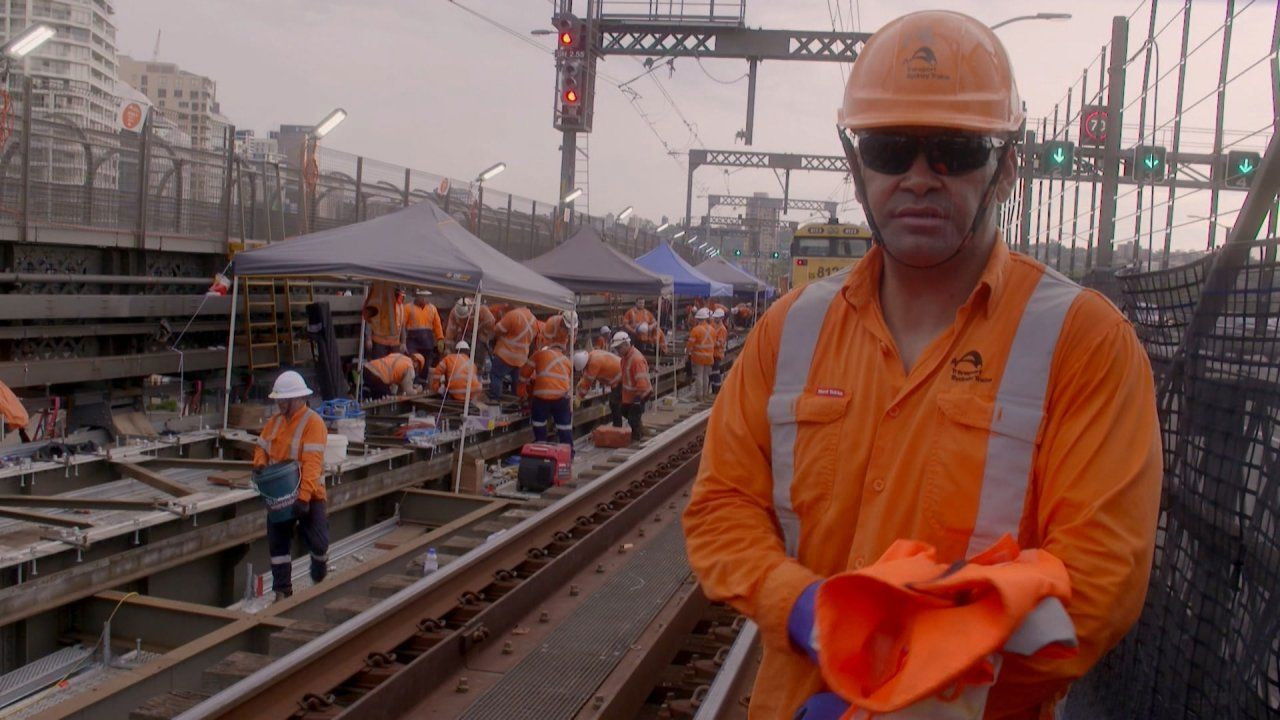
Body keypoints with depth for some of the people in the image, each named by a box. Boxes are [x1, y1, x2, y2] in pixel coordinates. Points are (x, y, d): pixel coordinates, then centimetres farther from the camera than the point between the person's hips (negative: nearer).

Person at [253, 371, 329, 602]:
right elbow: (261, 447, 15)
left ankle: (321, 581, 27)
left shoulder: (313, 422, -16)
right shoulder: (275, 421, 7)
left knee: (317, 542, -3)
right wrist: (260, 464, -9)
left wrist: (304, 497, -29)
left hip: (308, 496, -6)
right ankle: (282, 591, 17)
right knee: (278, 544, 7)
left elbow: (312, 463, -23)